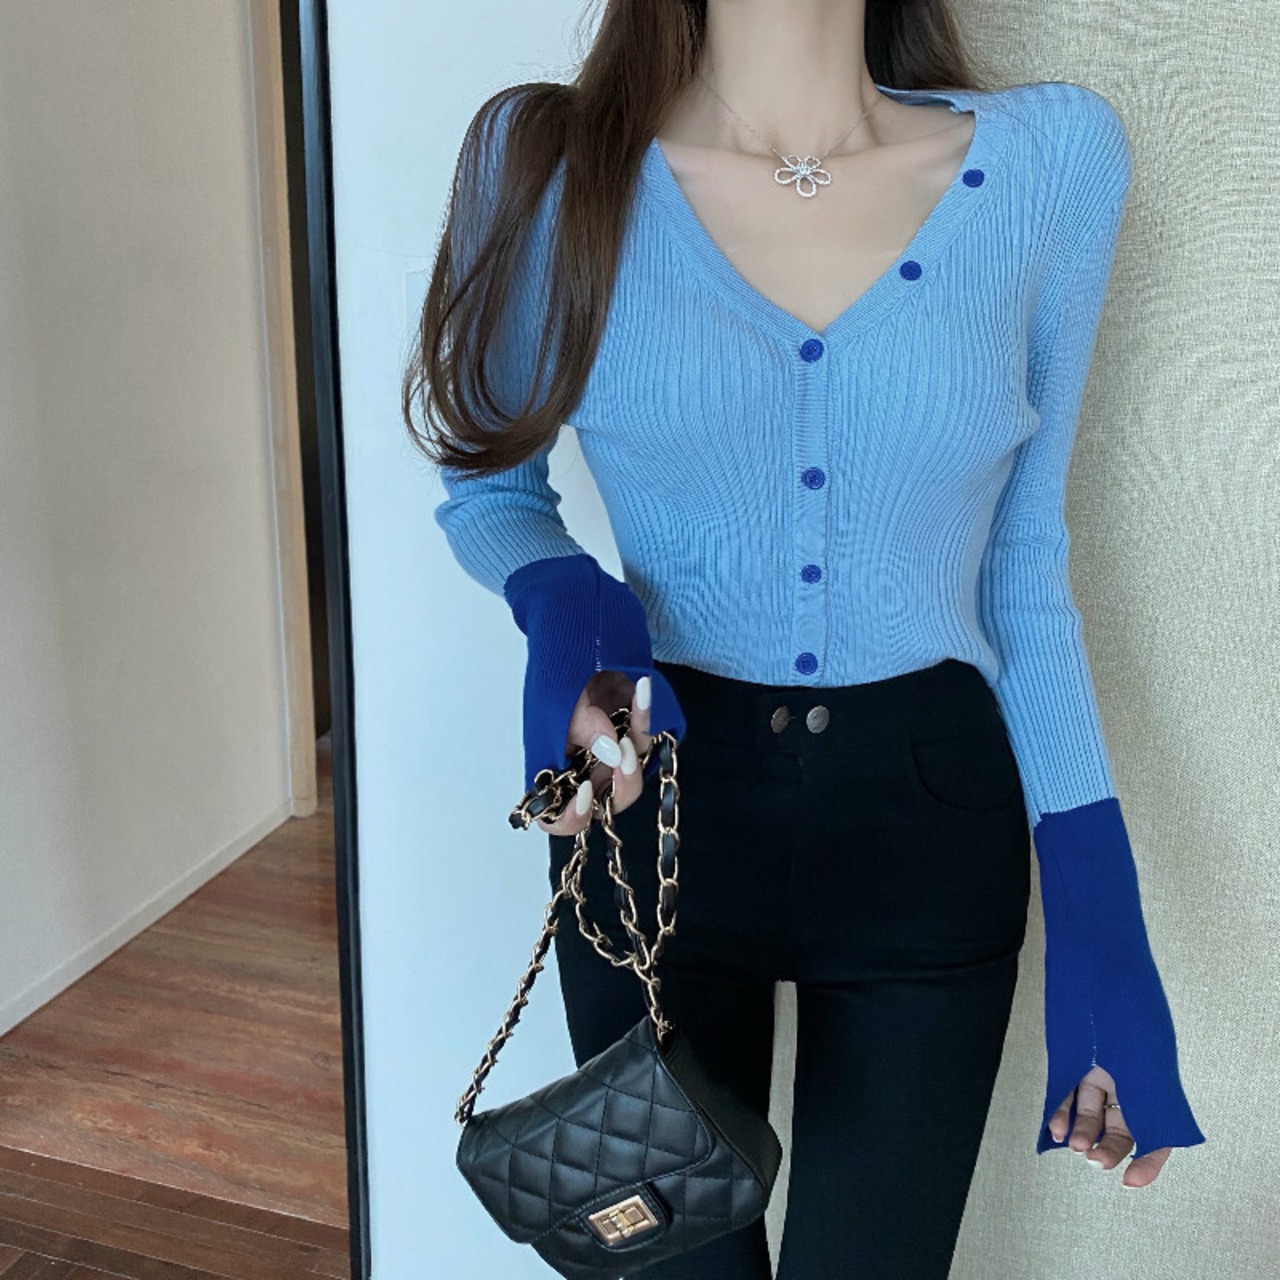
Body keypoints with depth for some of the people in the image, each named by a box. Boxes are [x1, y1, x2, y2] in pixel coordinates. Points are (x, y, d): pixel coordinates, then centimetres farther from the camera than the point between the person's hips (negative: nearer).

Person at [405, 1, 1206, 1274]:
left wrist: (1096, 917, 0)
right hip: (654, 817, 0)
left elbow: (1021, 559, 2)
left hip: (928, 830, 1)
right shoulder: (544, 159, -8)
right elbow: (487, 482, 6)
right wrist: (556, 595, -19)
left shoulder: (1053, 159, -5)